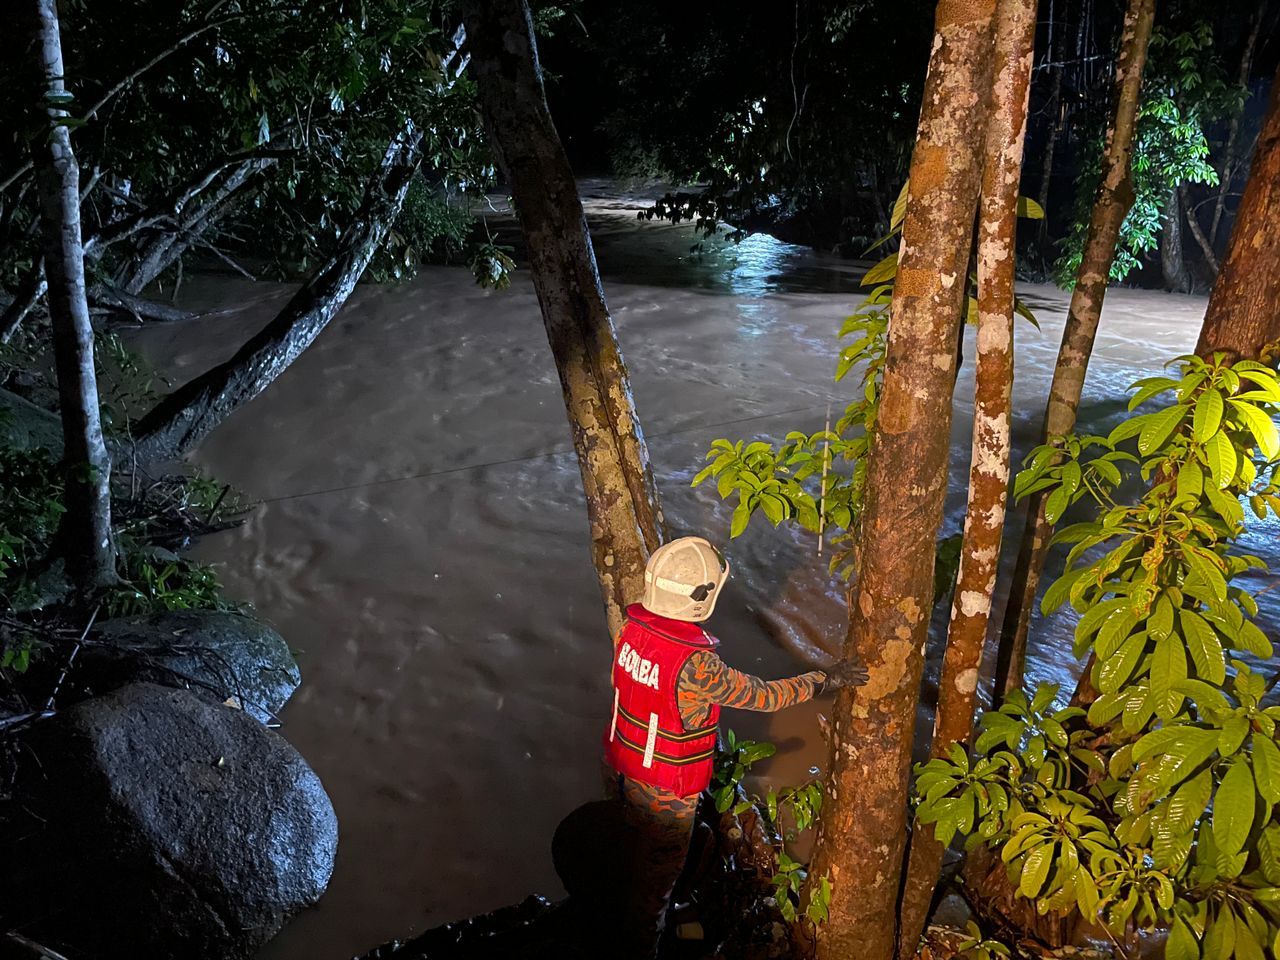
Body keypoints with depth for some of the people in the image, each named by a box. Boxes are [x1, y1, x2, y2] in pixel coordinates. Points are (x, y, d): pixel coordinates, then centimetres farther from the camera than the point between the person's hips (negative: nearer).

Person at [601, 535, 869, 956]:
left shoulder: (631, 629, -12)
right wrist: (827, 679, -18)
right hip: (666, 789, -8)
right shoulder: (694, 663, -35)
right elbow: (761, 696, -26)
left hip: (623, 766, 8)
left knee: (642, 847, 31)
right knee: (661, 870, 17)